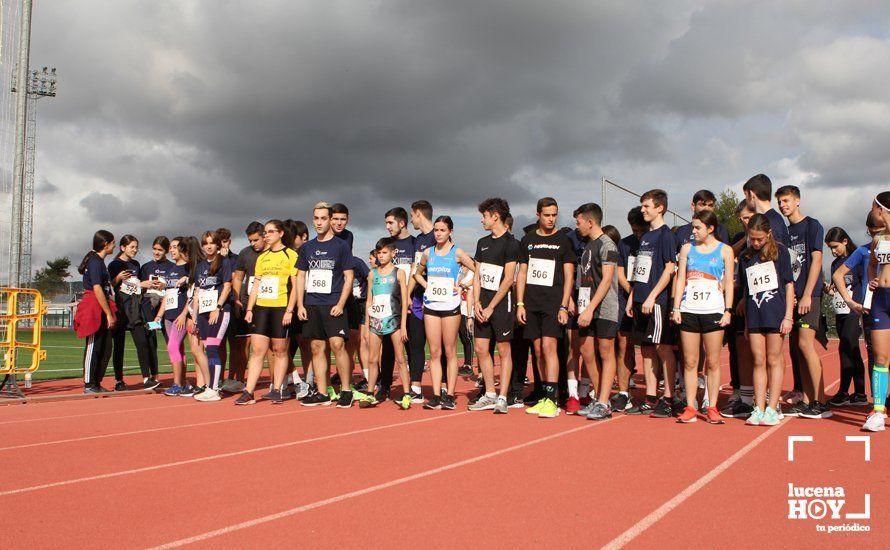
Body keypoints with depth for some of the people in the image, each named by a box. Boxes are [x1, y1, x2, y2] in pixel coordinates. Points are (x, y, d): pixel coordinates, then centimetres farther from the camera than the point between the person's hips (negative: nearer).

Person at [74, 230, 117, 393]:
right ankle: (89, 385, 3)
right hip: (94, 309, -10)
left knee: (105, 349, 10)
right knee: (93, 347, -4)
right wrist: (109, 314, -18)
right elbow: (97, 289, -18)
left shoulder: (99, 262, 19)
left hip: (102, 311, 10)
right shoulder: (96, 262, -12)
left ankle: (96, 383, 18)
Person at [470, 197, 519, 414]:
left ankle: (502, 398, 4)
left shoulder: (510, 243, -8)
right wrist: (477, 303, 2)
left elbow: (508, 279, -13)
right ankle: (490, 395, 17)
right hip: (483, 302, 7)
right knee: (481, 349, 7)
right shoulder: (483, 242, 14)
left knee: (503, 350, -1)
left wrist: (491, 307, -13)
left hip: (501, 302, -7)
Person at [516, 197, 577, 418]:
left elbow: (569, 276, -1)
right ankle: (545, 397, 15)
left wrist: (564, 307, -9)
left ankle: (551, 400, -13)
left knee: (548, 346, -13)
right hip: (531, 303, 4)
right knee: (538, 351, 6)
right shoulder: (528, 240, 12)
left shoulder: (563, 240, 2)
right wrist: (520, 304, 5)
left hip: (553, 303, -4)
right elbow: (522, 274, 14)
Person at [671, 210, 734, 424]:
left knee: (713, 362, 1)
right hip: (689, 311, 2)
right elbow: (680, 280, 10)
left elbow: (728, 283, 4)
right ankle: (690, 408, 8)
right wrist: (676, 308, 2)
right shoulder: (687, 248, 11)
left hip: (713, 311, -2)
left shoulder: (725, 251, 5)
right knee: (689, 362, 3)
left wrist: (728, 310, -5)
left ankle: (712, 408, 9)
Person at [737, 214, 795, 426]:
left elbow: (789, 283, 0)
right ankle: (759, 409, 7)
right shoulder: (745, 257, 11)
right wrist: (745, 321, 11)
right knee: (758, 361, 5)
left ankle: (772, 409, 6)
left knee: (774, 360, 2)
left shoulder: (779, 251, 1)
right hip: (754, 315, 3)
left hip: (775, 312, -3)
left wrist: (789, 316, -5)